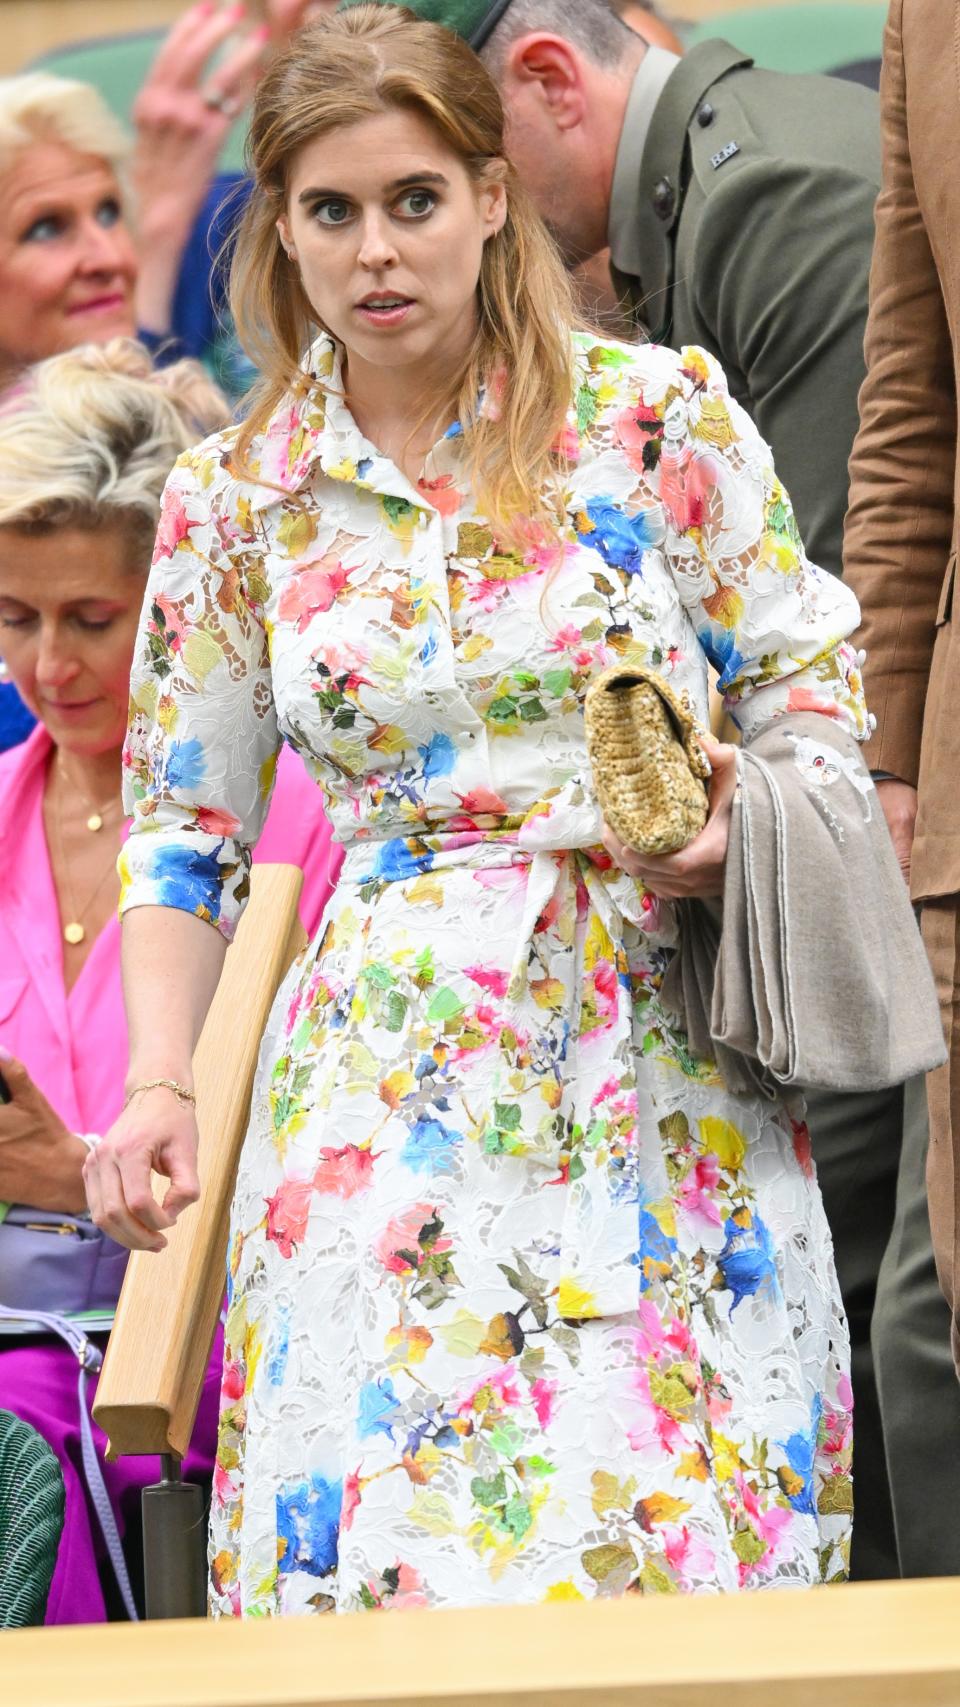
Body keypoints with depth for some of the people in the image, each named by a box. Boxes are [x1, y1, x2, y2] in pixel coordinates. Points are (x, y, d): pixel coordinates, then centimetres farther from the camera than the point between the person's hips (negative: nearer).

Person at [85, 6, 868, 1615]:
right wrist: (155, 1086, 1)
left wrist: (736, 826, -13)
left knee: (673, 1541, -7)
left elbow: (816, 679, 8)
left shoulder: (655, 413, 1)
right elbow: (185, 824, 13)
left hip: (657, 1062, -1)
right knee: (387, 1536, -11)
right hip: (395, 1084, 1)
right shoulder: (238, 499, 6)